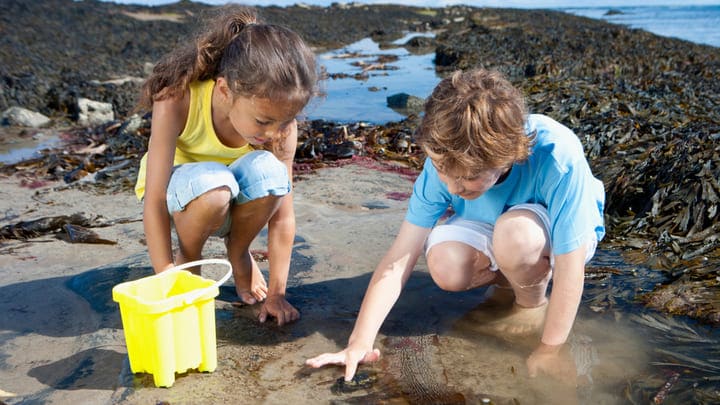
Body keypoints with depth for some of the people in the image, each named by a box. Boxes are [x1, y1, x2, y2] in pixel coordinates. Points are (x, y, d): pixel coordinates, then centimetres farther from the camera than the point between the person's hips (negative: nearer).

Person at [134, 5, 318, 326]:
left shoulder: (281, 122, -25)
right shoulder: (178, 102, -33)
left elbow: (283, 216, -20)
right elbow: (154, 202, -29)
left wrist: (276, 293, -18)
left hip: (233, 203, 2)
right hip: (177, 197, -2)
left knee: (268, 171, -33)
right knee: (212, 183, -38)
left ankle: (238, 251, -3)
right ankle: (187, 259, -5)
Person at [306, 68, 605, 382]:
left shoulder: (557, 157, -38)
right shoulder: (447, 159, -27)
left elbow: (570, 268, -30)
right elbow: (399, 258, -27)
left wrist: (550, 349, -25)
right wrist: (359, 343, -32)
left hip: (560, 235, -3)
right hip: (492, 231, 3)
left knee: (514, 231, -38)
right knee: (445, 265, -29)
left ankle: (533, 301, -4)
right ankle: (512, 279, 4)